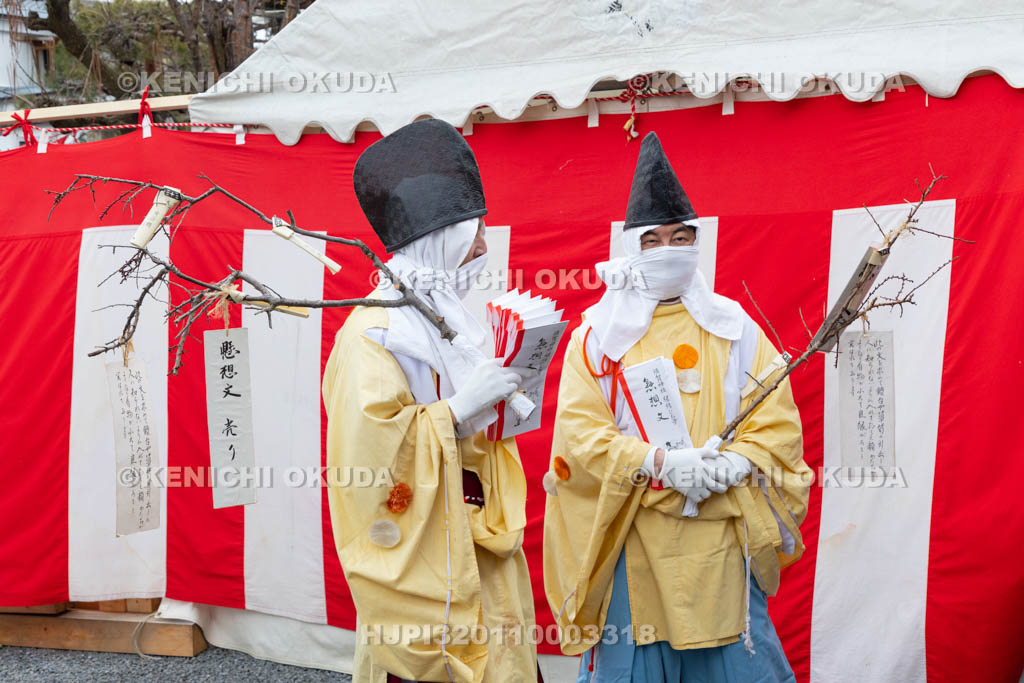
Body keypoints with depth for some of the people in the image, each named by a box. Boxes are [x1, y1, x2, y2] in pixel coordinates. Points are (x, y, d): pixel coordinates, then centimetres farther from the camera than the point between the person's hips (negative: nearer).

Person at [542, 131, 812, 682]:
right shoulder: (597, 334, 4)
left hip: (722, 534, 1)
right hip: (633, 536, -1)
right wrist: (658, 461, -17)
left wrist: (732, 464, -14)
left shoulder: (733, 328, 9)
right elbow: (579, 431, -5)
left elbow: (777, 421, 5)